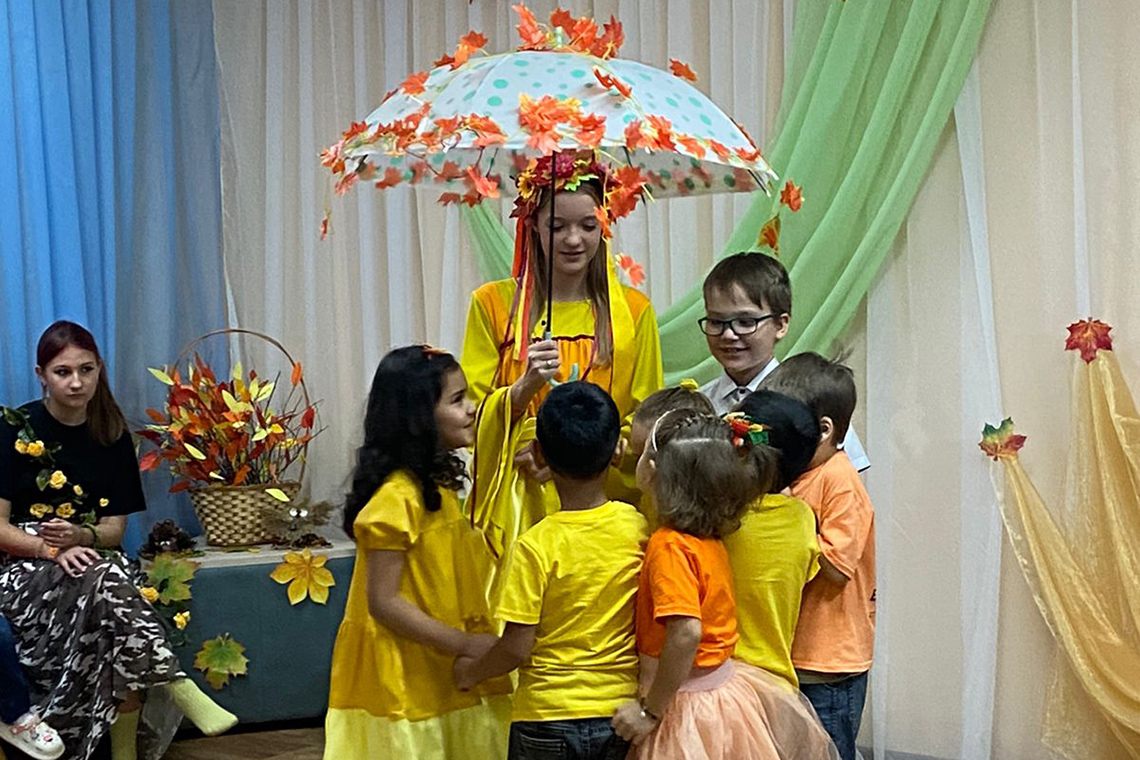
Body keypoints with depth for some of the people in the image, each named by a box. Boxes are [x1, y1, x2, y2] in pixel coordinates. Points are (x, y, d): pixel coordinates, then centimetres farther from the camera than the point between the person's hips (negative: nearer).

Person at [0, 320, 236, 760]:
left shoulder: (112, 436, 7)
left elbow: (115, 527, 6)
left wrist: (80, 536, -17)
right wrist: (51, 549, -23)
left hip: (91, 557, 3)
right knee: (105, 580, -36)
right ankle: (179, 688, -38)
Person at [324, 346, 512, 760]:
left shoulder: (436, 485, 10)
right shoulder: (395, 497, -19)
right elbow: (384, 604, -21)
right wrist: (467, 644, -19)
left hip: (443, 676, 9)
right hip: (402, 682, -9)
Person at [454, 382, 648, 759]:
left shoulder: (535, 547, -18)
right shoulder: (638, 527, -7)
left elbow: (517, 647, -14)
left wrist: (470, 671, 4)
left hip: (548, 717, -3)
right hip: (621, 712, 3)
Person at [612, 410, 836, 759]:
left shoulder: (670, 546, -20)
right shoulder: (711, 539, 4)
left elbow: (686, 632, -29)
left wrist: (650, 710, -21)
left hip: (687, 704, -8)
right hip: (724, 687, 8)